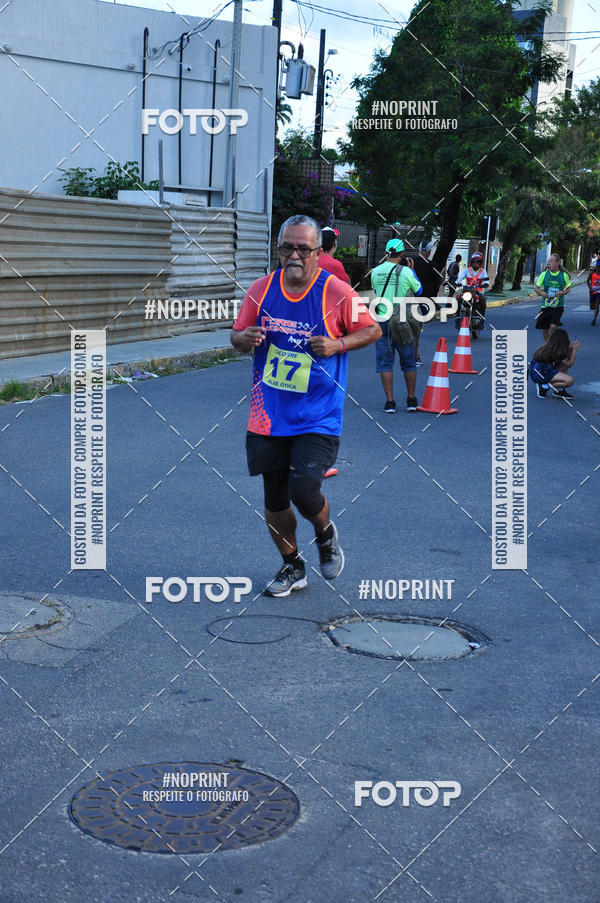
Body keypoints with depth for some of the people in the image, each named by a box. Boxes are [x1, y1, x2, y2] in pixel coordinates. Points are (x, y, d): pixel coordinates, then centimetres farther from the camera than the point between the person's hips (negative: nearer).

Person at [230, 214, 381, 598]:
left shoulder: (337, 292, -9)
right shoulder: (261, 289, 1)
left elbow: (373, 330, 1)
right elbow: (237, 336, 11)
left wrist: (337, 345, -15)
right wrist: (246, 338, -13)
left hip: (318, 418, -4)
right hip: (269, 415, 4)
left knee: (304, 491, -15)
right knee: (274, 499, 9)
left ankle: (326, 534, 20)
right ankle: (292, 566, 31)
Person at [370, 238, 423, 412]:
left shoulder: (375, 271, 0)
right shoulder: (405, 272, -9)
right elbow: (419, 291, 6)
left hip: (382, 321, 1)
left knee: (385, 362, 5)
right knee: (408, 362, 12)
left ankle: (390, 402, 1)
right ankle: (411, 400, 18)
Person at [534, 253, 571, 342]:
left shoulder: (564, 275, -2)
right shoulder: (544, 274, -1)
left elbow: (568, 288, 10)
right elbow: (537, 288, 6)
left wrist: (562, 293, -11)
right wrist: (542, 293, -15)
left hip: (558, 305, -2)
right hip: (545, 305, 2)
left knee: (553, 326, -20)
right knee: (545, 329, 5)